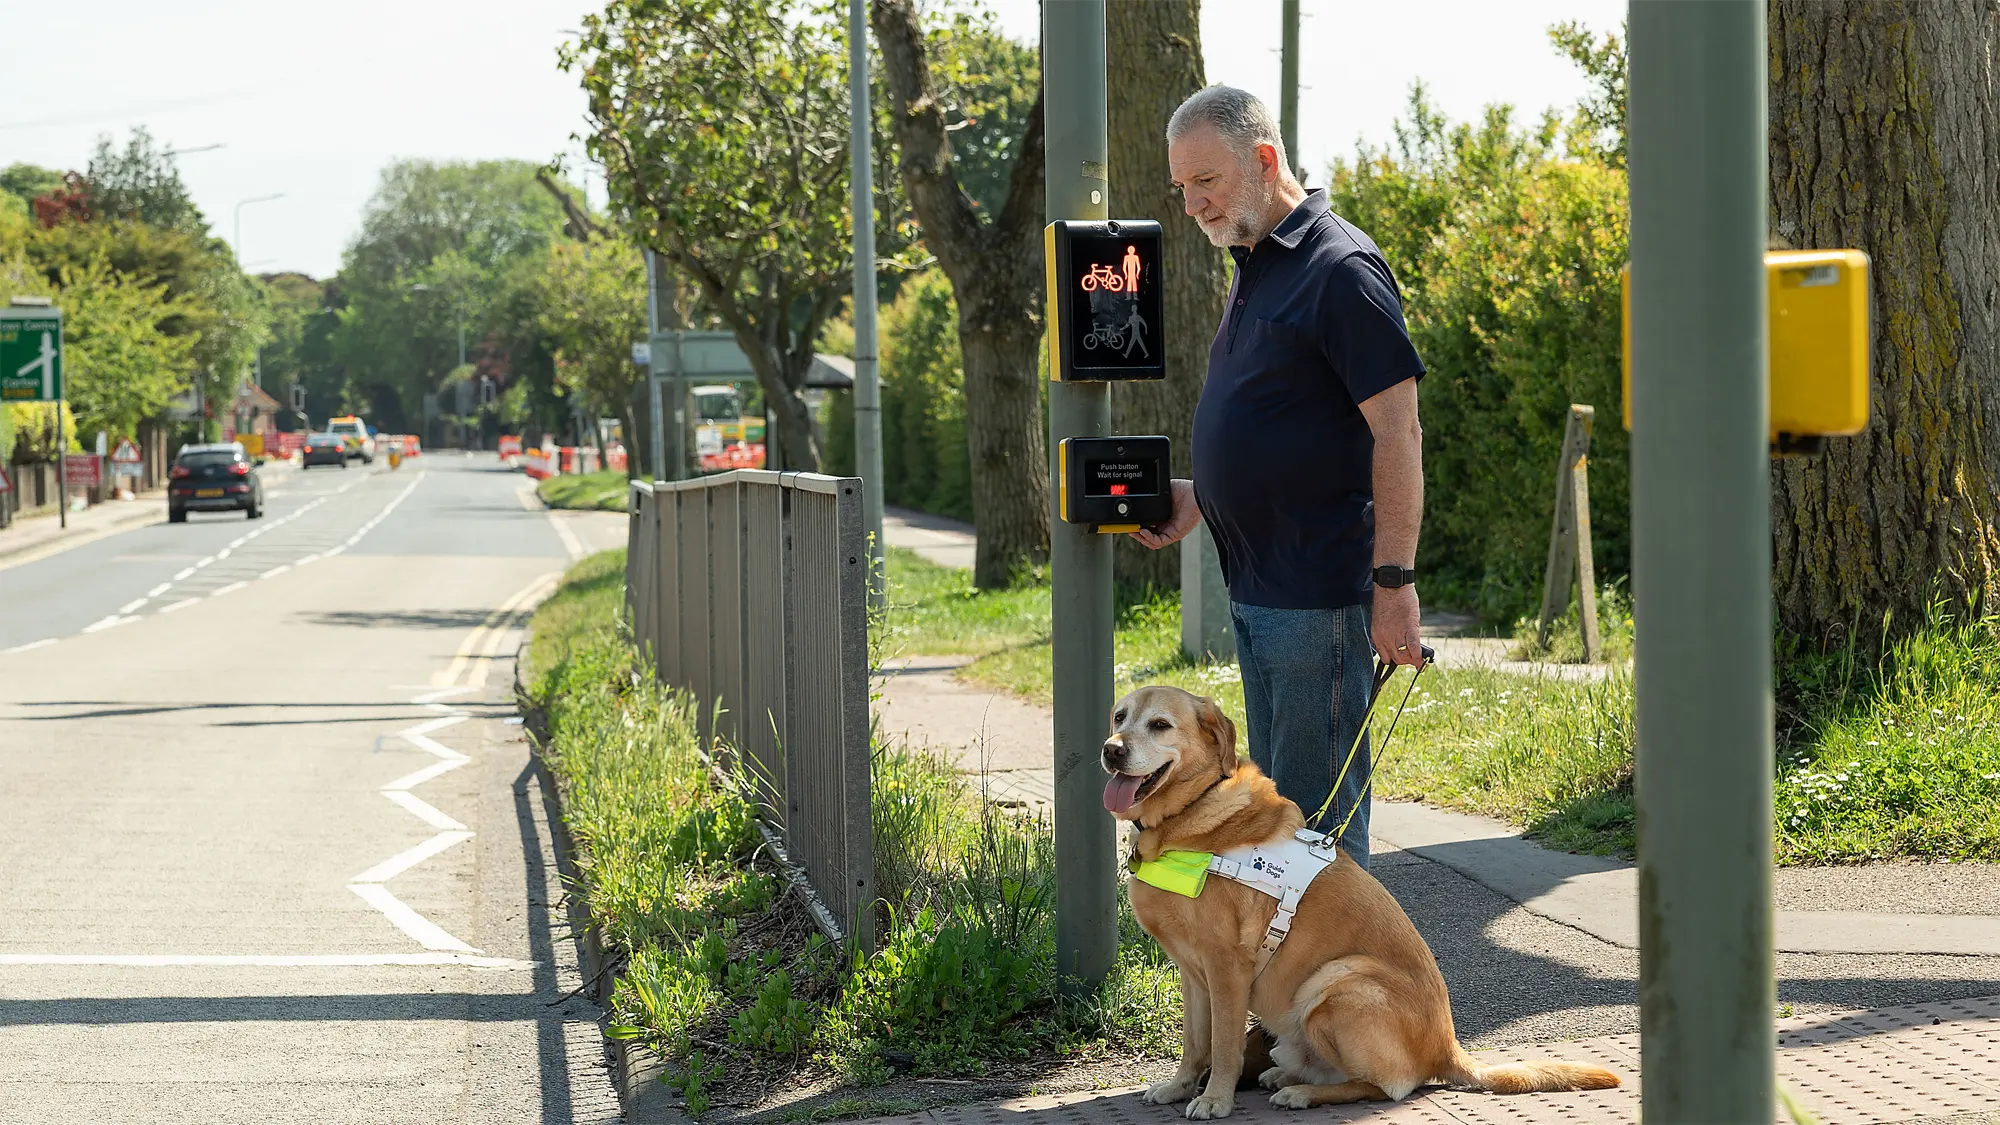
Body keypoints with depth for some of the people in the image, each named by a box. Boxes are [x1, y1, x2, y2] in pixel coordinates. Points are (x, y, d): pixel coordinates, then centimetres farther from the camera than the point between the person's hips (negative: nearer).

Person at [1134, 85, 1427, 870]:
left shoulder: (1340, 268, -14)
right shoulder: (1255, 267, 15)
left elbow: (1397, 435, -18)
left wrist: (1394, 582, -21)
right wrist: (1197, 500, 13)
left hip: (1317, 596, -10)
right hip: (1256, 590, 10)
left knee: (1320, 815, -5)